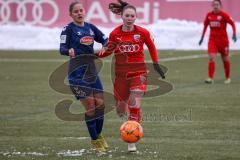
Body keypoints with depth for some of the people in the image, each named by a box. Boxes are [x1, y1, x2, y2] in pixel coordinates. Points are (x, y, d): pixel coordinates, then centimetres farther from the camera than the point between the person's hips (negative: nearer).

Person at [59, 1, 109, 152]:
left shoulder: (90, 27, 10)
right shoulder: (69, 29, -5)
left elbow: (105, 40, 13)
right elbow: (62, 49, -12)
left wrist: (106, 46, -10)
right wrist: (69, 51, -35)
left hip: (92, 70, 5)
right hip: (77, 73, -5)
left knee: (100, 103, 3)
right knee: (90, 106, -6)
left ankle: (99, 134, 26)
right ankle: (95, 140, 8)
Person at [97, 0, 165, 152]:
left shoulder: (142, 32, -7)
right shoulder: (115, 34, -5)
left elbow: (152, 47, 11)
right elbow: (108, 50, 9)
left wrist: (156, 64, 9)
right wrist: (96, 54, -9)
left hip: (138, 73, -2)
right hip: (121, 74, 2)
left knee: (135, 107, -14)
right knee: (121, 110, 9)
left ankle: (132, 141, -8)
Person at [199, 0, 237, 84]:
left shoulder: (224, 15, -10)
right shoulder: (209, 15, 3)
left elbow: (232, 23, -7)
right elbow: (205, 25, 16)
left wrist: (234, 34, -18)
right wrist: (202, 37, 15)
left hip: (223, 40, -3)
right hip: (212, 39, 3)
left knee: (225, 59, 9)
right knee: (211, 57, -14)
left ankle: (228, 78, 26)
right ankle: (210, 78, -15)